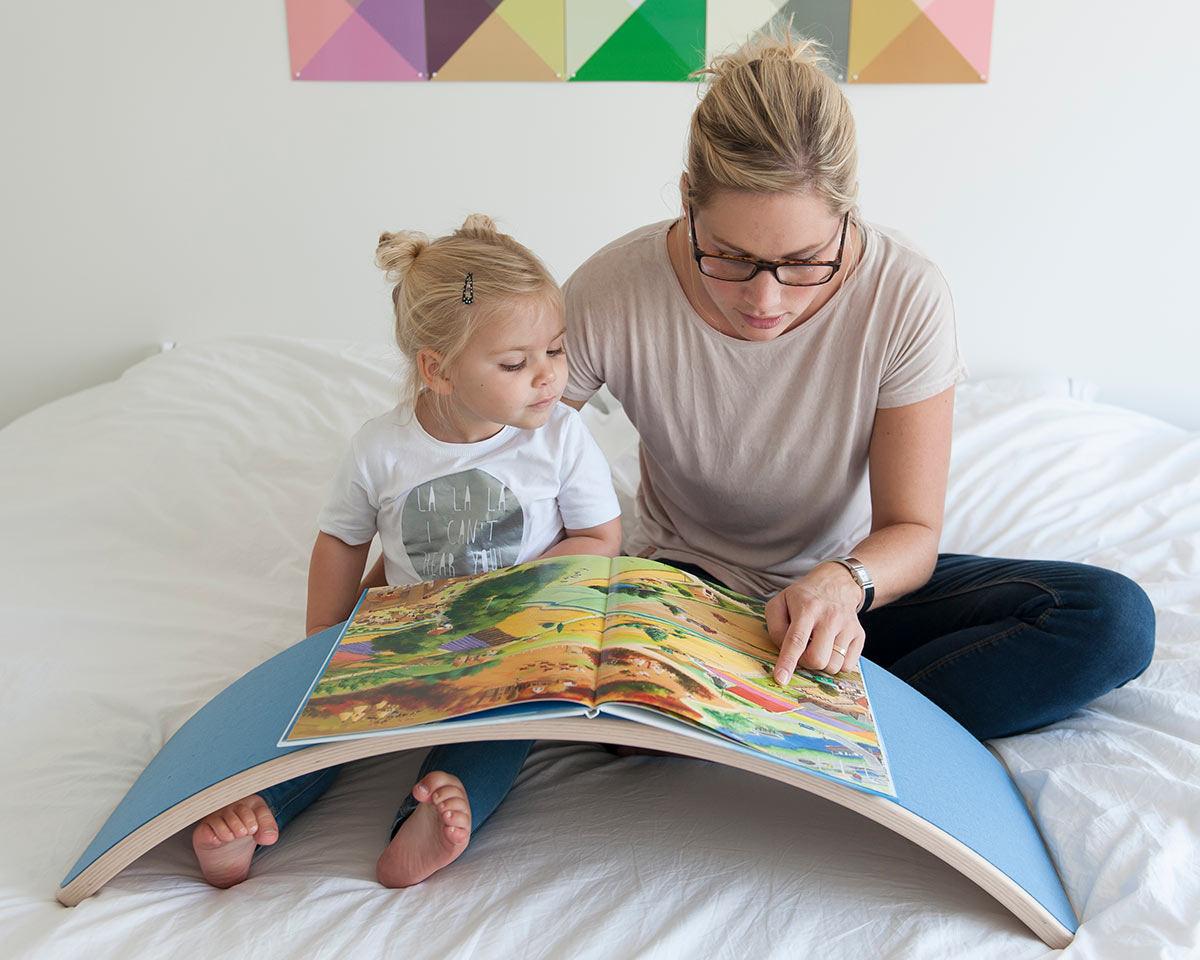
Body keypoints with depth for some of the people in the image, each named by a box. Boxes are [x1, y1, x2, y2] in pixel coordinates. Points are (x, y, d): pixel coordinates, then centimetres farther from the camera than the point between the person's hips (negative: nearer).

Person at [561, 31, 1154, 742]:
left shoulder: (907, 298, -20)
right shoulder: (610, 294, -20)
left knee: (1114, 618, -20)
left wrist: (845, 581, -39)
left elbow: (911, 530, -15)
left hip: (851, 592, 1)